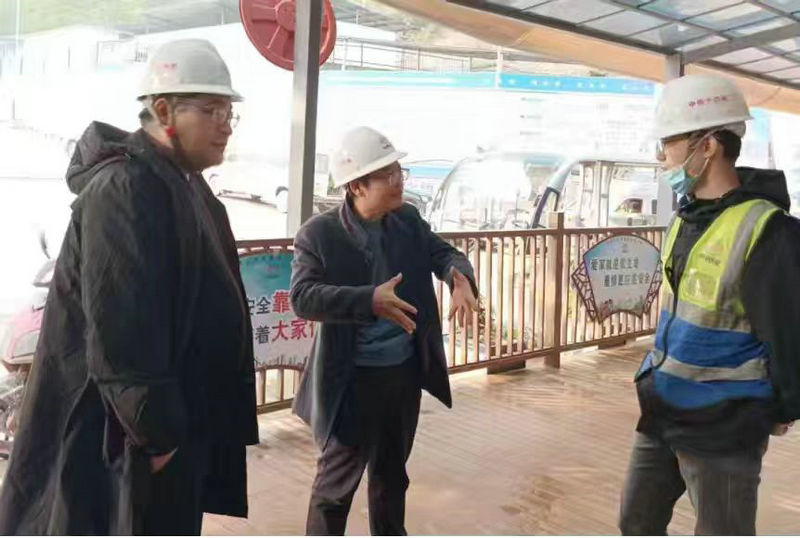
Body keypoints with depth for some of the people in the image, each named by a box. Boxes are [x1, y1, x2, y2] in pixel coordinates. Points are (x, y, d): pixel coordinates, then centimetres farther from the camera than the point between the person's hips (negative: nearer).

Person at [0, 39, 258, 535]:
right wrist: (157, 432, -23)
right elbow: (121, 333, -27)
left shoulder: (186, 186, 11)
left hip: (176, 420, 10)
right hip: (124, 437, -10)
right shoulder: (124, 189, -22)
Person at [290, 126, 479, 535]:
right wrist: (370, 301, -37)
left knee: (391, 471, 24)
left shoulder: (408, 220, 0)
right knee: (337, 479, 8)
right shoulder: (319, 234, -16)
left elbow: (443, 253, 1)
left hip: (405, 370, 6)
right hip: (353, 379, -5)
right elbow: (303, 297, -24)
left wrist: (461, 278, -24)